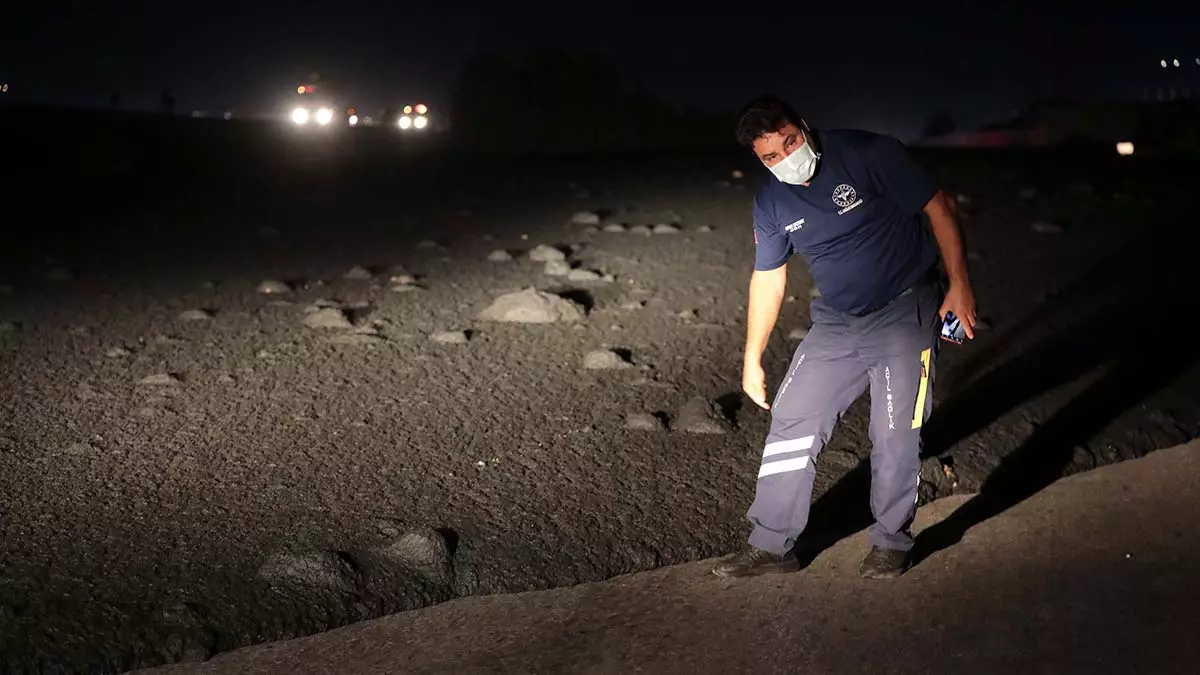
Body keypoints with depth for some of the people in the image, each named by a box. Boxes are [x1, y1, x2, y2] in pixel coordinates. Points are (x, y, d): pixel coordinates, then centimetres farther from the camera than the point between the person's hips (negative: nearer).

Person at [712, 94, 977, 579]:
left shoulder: (868, 155, -18)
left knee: (895, 435, -6)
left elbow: (939, 208, -11)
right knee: (791, 422, 0)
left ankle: (891, 544, 16)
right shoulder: (771, 203, -3)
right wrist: (752, 359, 9)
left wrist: (958, 284, -16)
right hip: (837, 322, 5)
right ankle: (771, 546, 10)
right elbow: (767, 280, 7)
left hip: (905, 312, -4)